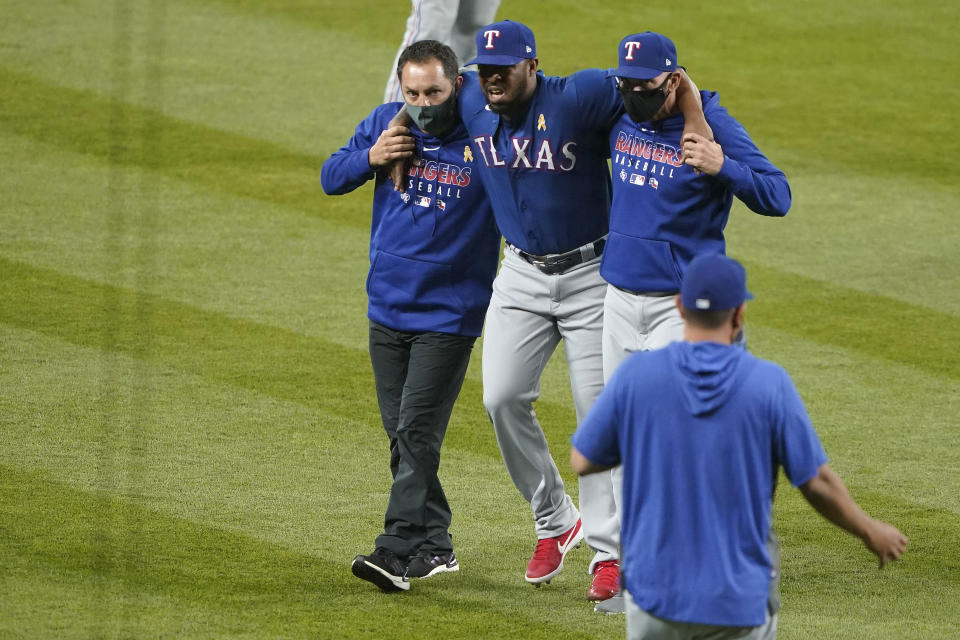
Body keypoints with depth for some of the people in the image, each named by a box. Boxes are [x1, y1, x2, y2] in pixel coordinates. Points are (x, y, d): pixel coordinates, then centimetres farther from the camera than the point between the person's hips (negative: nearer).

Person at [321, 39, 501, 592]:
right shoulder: (387, 123, 2)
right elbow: (331, 178, 8)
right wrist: (370, 159, -11)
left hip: (450, 314, -6)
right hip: (387, 310, 6)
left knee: (416, 432, -13)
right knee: (401, 433, 11)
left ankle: (398, 551, -16)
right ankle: (435, 546, 21)